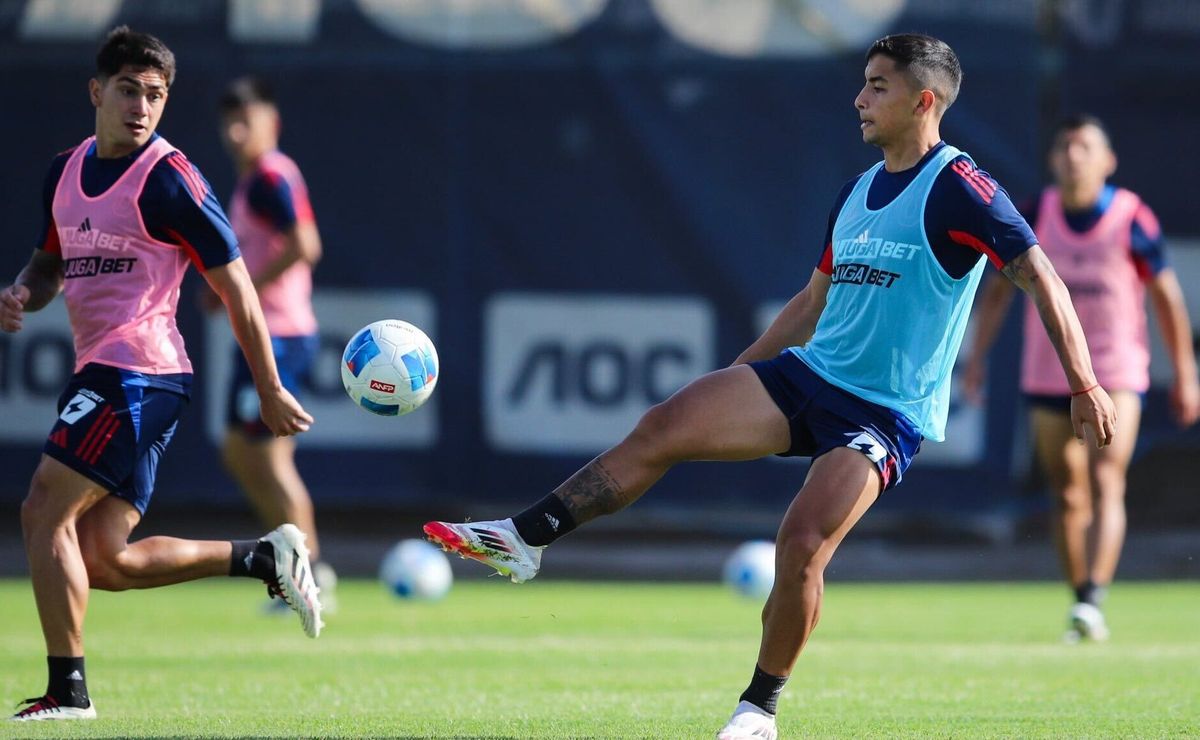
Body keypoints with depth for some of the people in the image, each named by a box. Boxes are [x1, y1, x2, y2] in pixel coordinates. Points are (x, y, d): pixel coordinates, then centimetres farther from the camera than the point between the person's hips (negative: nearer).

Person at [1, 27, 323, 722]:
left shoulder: (168, 179, -10)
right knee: (106, 563, 5)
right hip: (101, 374, 9)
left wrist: (271, 392, -6)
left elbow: (237, 287, -7)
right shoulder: (67, 170, 13)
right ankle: (266, 559, 17)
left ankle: (68, 690, -10)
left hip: (138, 372, -9)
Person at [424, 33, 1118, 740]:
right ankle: (523, 539, -11)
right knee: (664, 425, -11)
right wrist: (733, 382, 24)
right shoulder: (856, 192, 14)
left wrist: (1086, 385, -20)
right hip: (810, 371, 7)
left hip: (887, 414, -7)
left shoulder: (958, 189, -10)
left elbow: (1039, 274, -14)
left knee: (801, 545, -21)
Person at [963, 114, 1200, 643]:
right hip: (1048, 376, 3)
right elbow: (999, 287, 9)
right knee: (1068, 495, 6)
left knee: (1107, 483, -18)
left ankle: (1093, 600, -26)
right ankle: (1080, 603, 16)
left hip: (1116, 375, -3)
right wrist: (978, 356, 2)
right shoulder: (1034, 218, -1)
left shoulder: (1132, 219, -7)